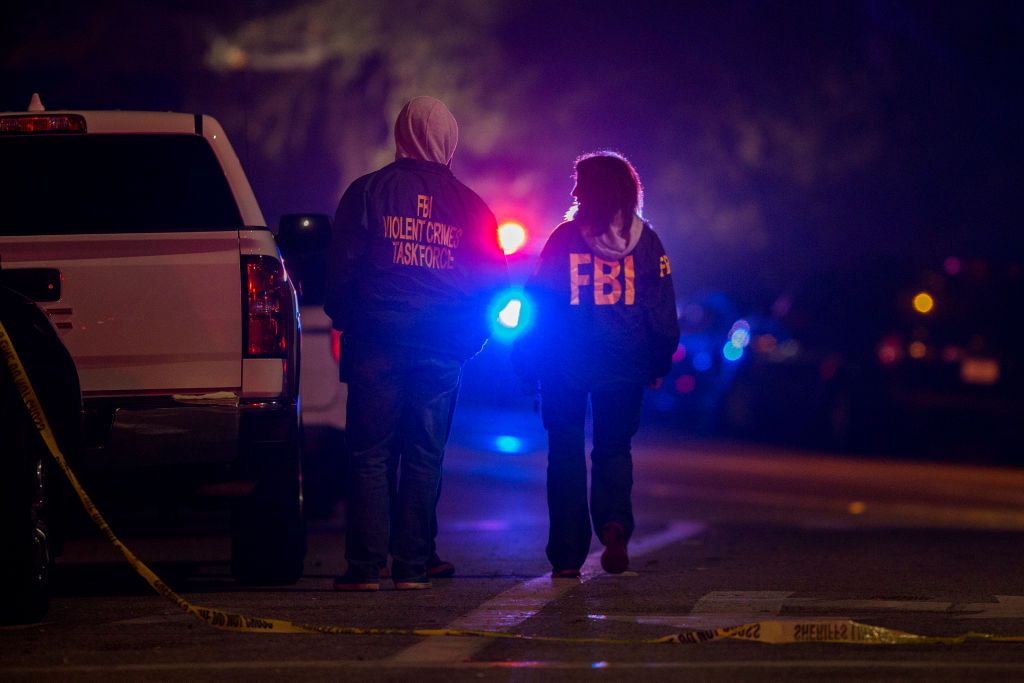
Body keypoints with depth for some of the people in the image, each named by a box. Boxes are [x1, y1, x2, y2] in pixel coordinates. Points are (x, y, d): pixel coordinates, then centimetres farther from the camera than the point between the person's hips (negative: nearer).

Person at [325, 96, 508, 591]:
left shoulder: (367, 192, 0)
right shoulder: (468, 203, 6)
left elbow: (341, 266, -2)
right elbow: (494, 275, 9)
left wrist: (343, 320, 12)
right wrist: (471, 331, 20)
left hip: (377, 341, -2)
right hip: (442, 346, 2)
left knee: (370, 453, 0)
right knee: (425, 456, 6)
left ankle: (366, 565, -4)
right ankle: (413, 566, 4)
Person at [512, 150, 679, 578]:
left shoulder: (564, 238, -6)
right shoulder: (645, 240, 1)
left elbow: (540, 302, -4)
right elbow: (662, 308, 2)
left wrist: (529, 361, 4)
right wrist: (661, 362, 10)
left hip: (567, 365, -2)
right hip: (625, 366, 2)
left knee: (566, 452, 7)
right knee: (614, 448, 15)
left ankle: (567, 555, 3)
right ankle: (615, 523, -13)